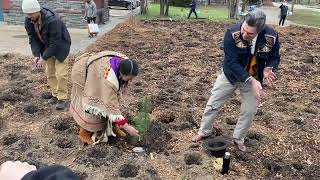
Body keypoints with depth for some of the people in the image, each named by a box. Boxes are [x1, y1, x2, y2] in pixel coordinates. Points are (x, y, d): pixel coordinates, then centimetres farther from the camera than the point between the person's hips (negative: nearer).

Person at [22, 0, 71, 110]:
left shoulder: (53, 21, -36)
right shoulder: (29, 21, -14)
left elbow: (55, 43, -32)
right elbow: (33, 39, -6)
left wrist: (44, 58, -29)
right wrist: (36, 55, -19)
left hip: (60, 47, -7)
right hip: (48, 47, 7)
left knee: (60, 73, -9)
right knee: (50, 73, 11)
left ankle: (62, 98, 2)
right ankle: (55, 95, 24)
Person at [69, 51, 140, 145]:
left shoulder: (125, 64, -20)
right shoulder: (110, 77, -41)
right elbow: (111, 104, -37)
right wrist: (126, 126, -34)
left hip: (95, 67, 7)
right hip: (83, 72, -7)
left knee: (108, 97, 0)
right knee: (93, 104, -10)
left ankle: (114, 126, 13)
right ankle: (84, 132, 8)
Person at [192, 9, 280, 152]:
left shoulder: (272, 37, -24)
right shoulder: (232, 33, -31)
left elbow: (274, 57, -5)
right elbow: (232, 62, -30)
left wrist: (268, 69, -28)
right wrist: (251, 81, -38)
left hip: (253, 78, 2)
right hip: (230, 74, -1)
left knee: (249, 111, 8)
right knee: (213, 104, 6)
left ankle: (238, 139, 32)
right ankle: (204, 132, 30)